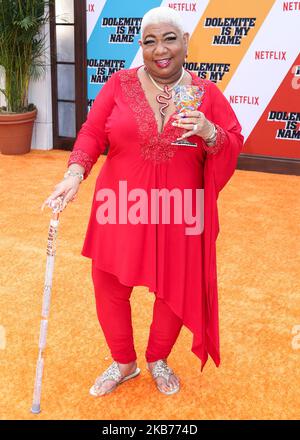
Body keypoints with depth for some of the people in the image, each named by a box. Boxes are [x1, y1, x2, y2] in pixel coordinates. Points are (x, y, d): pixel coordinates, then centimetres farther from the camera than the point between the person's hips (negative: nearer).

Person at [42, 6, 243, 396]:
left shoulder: (207, 94, 1)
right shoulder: (119, 84, 0)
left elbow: (234, 148, 2)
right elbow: (92, 133, -3)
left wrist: (209, 133, -19)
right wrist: (75, 174, -20)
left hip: (178, 215, 0)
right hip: (121, 210, 0)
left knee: (176, 292, 10)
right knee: (110, 288, 8)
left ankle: (158, 360, 39)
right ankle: (124, 363, 35)